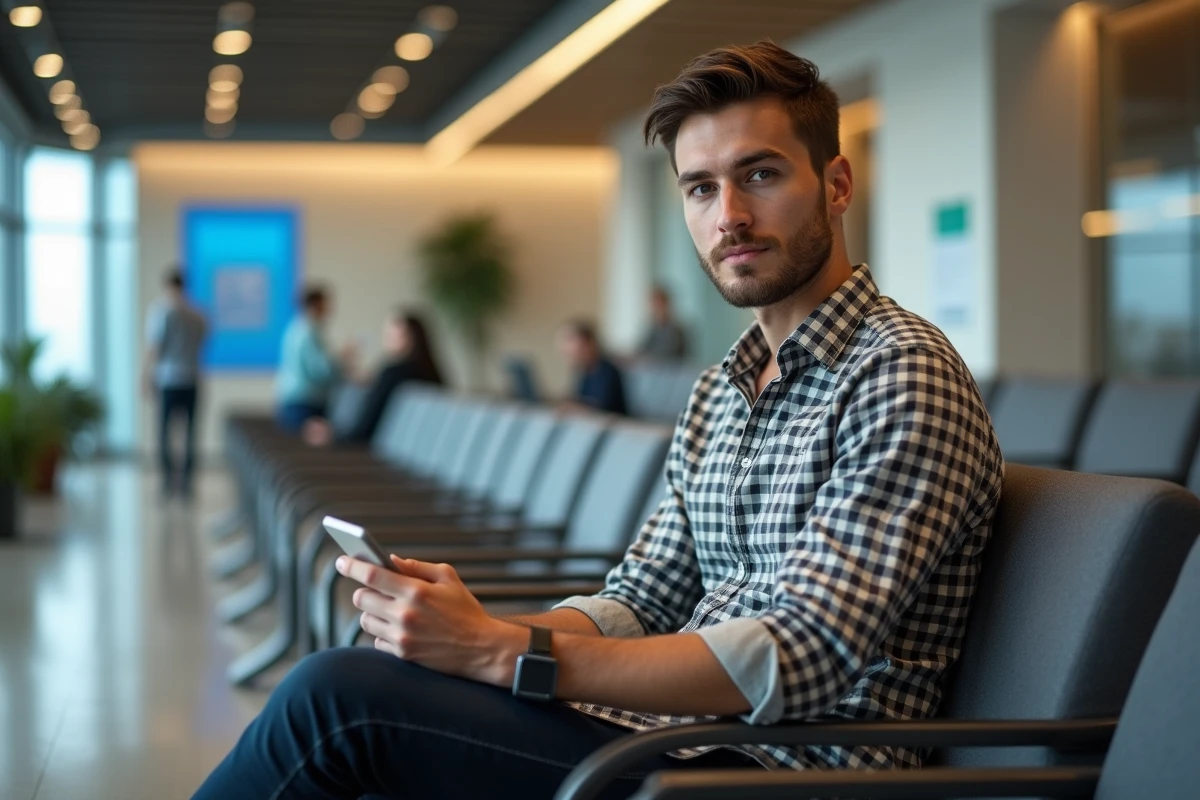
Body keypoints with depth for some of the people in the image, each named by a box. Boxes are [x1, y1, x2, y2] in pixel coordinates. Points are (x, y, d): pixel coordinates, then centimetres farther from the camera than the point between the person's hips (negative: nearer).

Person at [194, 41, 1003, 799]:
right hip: (683, 733, 8)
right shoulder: (719, 394, 18)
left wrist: (503, 653, -24)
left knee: (341, 695, -18)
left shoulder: (904, 374, -11)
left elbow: (805, 657, -21)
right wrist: (468, 627, -8)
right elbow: (639, 606, 14)